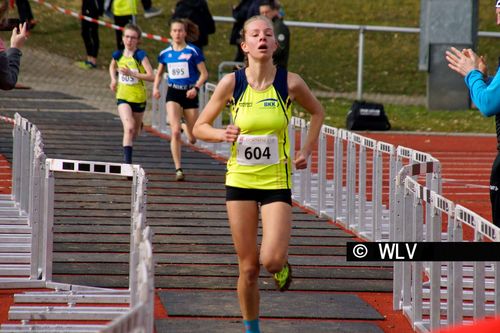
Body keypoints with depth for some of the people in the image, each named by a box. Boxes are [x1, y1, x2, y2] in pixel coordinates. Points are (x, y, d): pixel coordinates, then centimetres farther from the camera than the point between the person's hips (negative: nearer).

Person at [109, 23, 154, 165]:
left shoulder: (140, 55, -13)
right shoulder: (118, 55, -2)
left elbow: (151, 76, -22)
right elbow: (112, 67, 23)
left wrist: (132, 73, -28)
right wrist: (113, 80, 5)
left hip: (139, 98, -1)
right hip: (123, 97, 1)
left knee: (135, 132, 19)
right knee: (129, 128, -22)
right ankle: (127, 161, -22)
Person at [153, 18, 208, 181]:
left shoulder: (193, 51, -5)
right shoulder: (165, 53, 4)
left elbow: (204, 74, -3)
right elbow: (159, 73, 19)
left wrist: (196, 88, -18)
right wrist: (155, 87, 2)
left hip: (189, 94, -1)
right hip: (173, 93, 1)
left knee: (193, 138, 7)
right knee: (175, 132, -16)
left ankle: (187, 128, 46)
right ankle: (178, 169, -10)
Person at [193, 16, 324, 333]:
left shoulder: (290, 82, -5)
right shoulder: (231, 83, -5)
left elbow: (317, 111, 15)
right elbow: (200, 127, 5)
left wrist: (307, 151, 6)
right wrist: (223, 134, -15)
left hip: (277, 182, -1)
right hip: (240, 181, 1)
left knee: (272, 260, -17)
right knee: (248, 267, 3)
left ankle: (283, 266, 20)